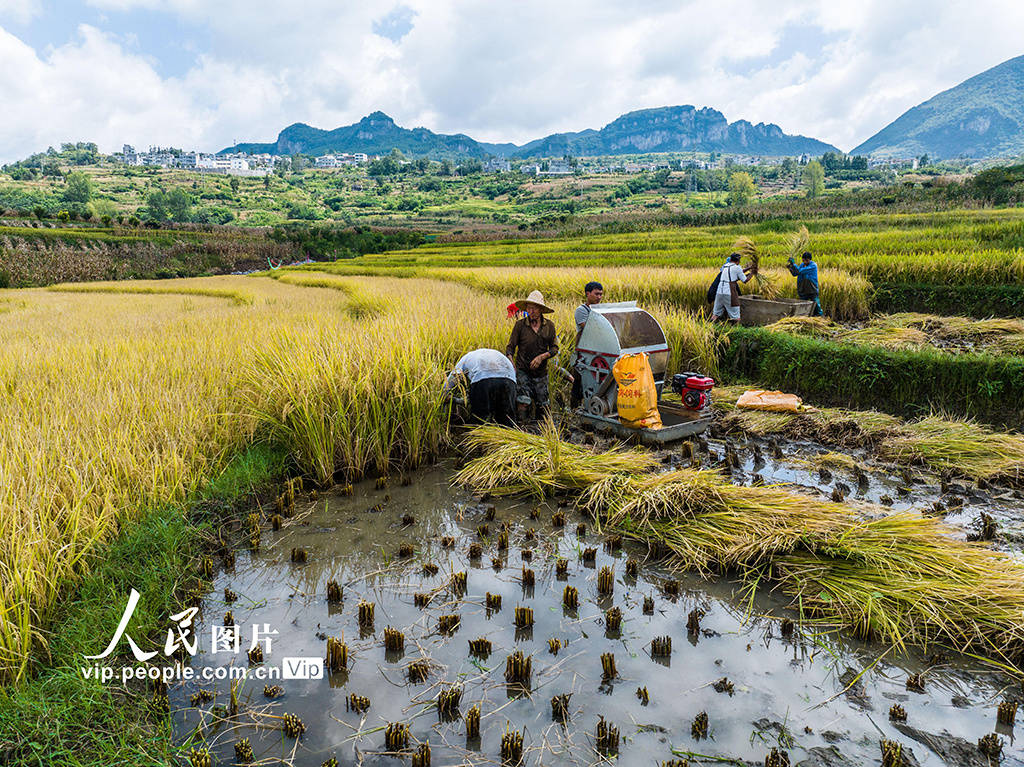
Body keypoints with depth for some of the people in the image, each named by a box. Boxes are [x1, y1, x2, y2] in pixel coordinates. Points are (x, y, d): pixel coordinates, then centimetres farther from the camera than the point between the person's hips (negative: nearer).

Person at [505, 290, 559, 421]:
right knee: (523, 404, -17)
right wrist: (510, 361, -22)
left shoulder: (549, 325, 0)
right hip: (523, 370, -3)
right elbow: (510, 347, -3)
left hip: (541, 371, 3)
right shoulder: (520, 325, -7)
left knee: (542, 407, 10)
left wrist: (542, 357, -14)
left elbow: (554, 348, 4)